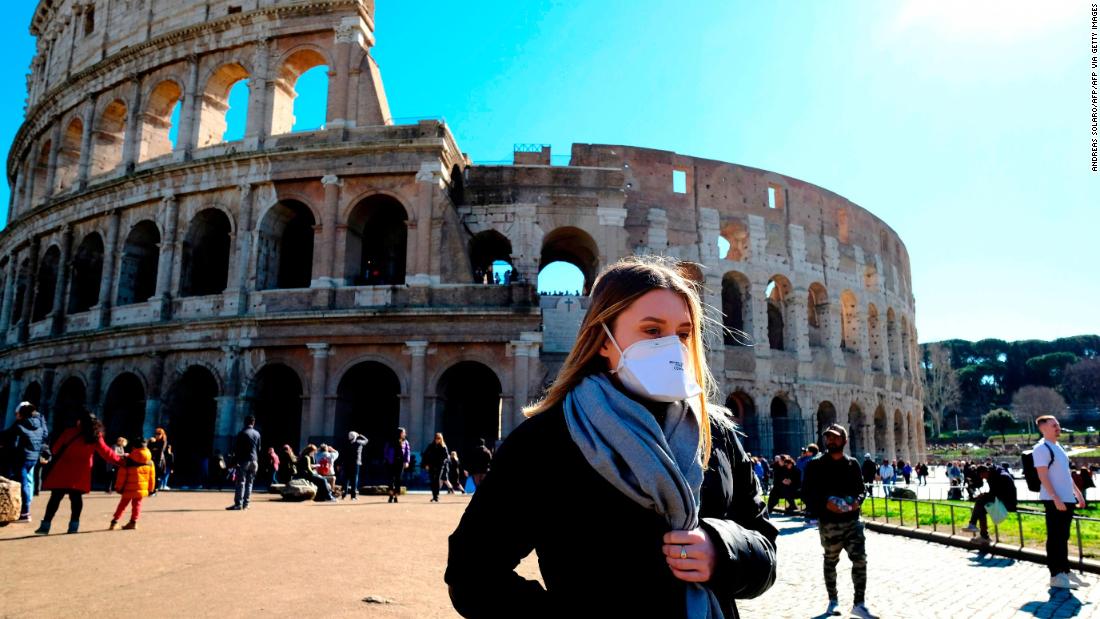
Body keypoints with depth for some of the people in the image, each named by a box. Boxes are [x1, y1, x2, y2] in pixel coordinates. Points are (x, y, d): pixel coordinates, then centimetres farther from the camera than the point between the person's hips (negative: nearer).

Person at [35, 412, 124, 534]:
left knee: (56, 497, 3)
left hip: (64, 471, -2)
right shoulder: (96, 437, 0)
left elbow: (56, 449, 2)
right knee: (76, 497, 8)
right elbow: (106, 452, 4)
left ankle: (45, 525, 3)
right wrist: (119, 460, 15)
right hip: (80, 473, 2)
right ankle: (74, 525, 7)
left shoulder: (70, 432, -5)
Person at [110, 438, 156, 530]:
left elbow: (121, 475, -8)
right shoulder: (150, 462, -1)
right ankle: (133, 522, 4)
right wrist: (151, 489, 16)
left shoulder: (127, 461, -11)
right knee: (137, 504, 11)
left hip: (128, 488, -2)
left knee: (123, 504, 13)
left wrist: (118, 487, 5)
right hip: (142, 488, 2)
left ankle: (115, 521, 15)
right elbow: (152, 477, 5)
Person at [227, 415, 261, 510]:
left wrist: (235, 461, -5)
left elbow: (236, 448, -8)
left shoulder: (242, 433, -6)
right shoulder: (257, 434, 10)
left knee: (240, 482, -5)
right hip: (254, 461, 5)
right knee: (249, 483, 8)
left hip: (243, 460, -5)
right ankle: (245, 504, 8)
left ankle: (238, 504, -10)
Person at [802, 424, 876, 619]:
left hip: (852, 521, 2)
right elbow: (807, 493, -6)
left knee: (860, 559, -5)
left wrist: (858, 500, -8)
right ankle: (833, 601, 27)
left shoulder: (853, 464, 5)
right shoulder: (816, 465, -5)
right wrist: (825, 502, -21)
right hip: (828, 523, -2)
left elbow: (862, 488, 13)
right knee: (830, 561, 12)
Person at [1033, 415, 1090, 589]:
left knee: (1063, 537, 16)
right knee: (1055, 538, -4)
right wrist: (1056, 498, -23)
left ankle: (1065, 571, 26)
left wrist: (1077, 492, 21)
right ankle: (1056, 576, 2)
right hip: (1054, 501, -9)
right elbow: (1043, 476, -18)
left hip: (1067, 499, 9)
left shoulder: (1058, 447, 17)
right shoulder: (1041, 448, -12)